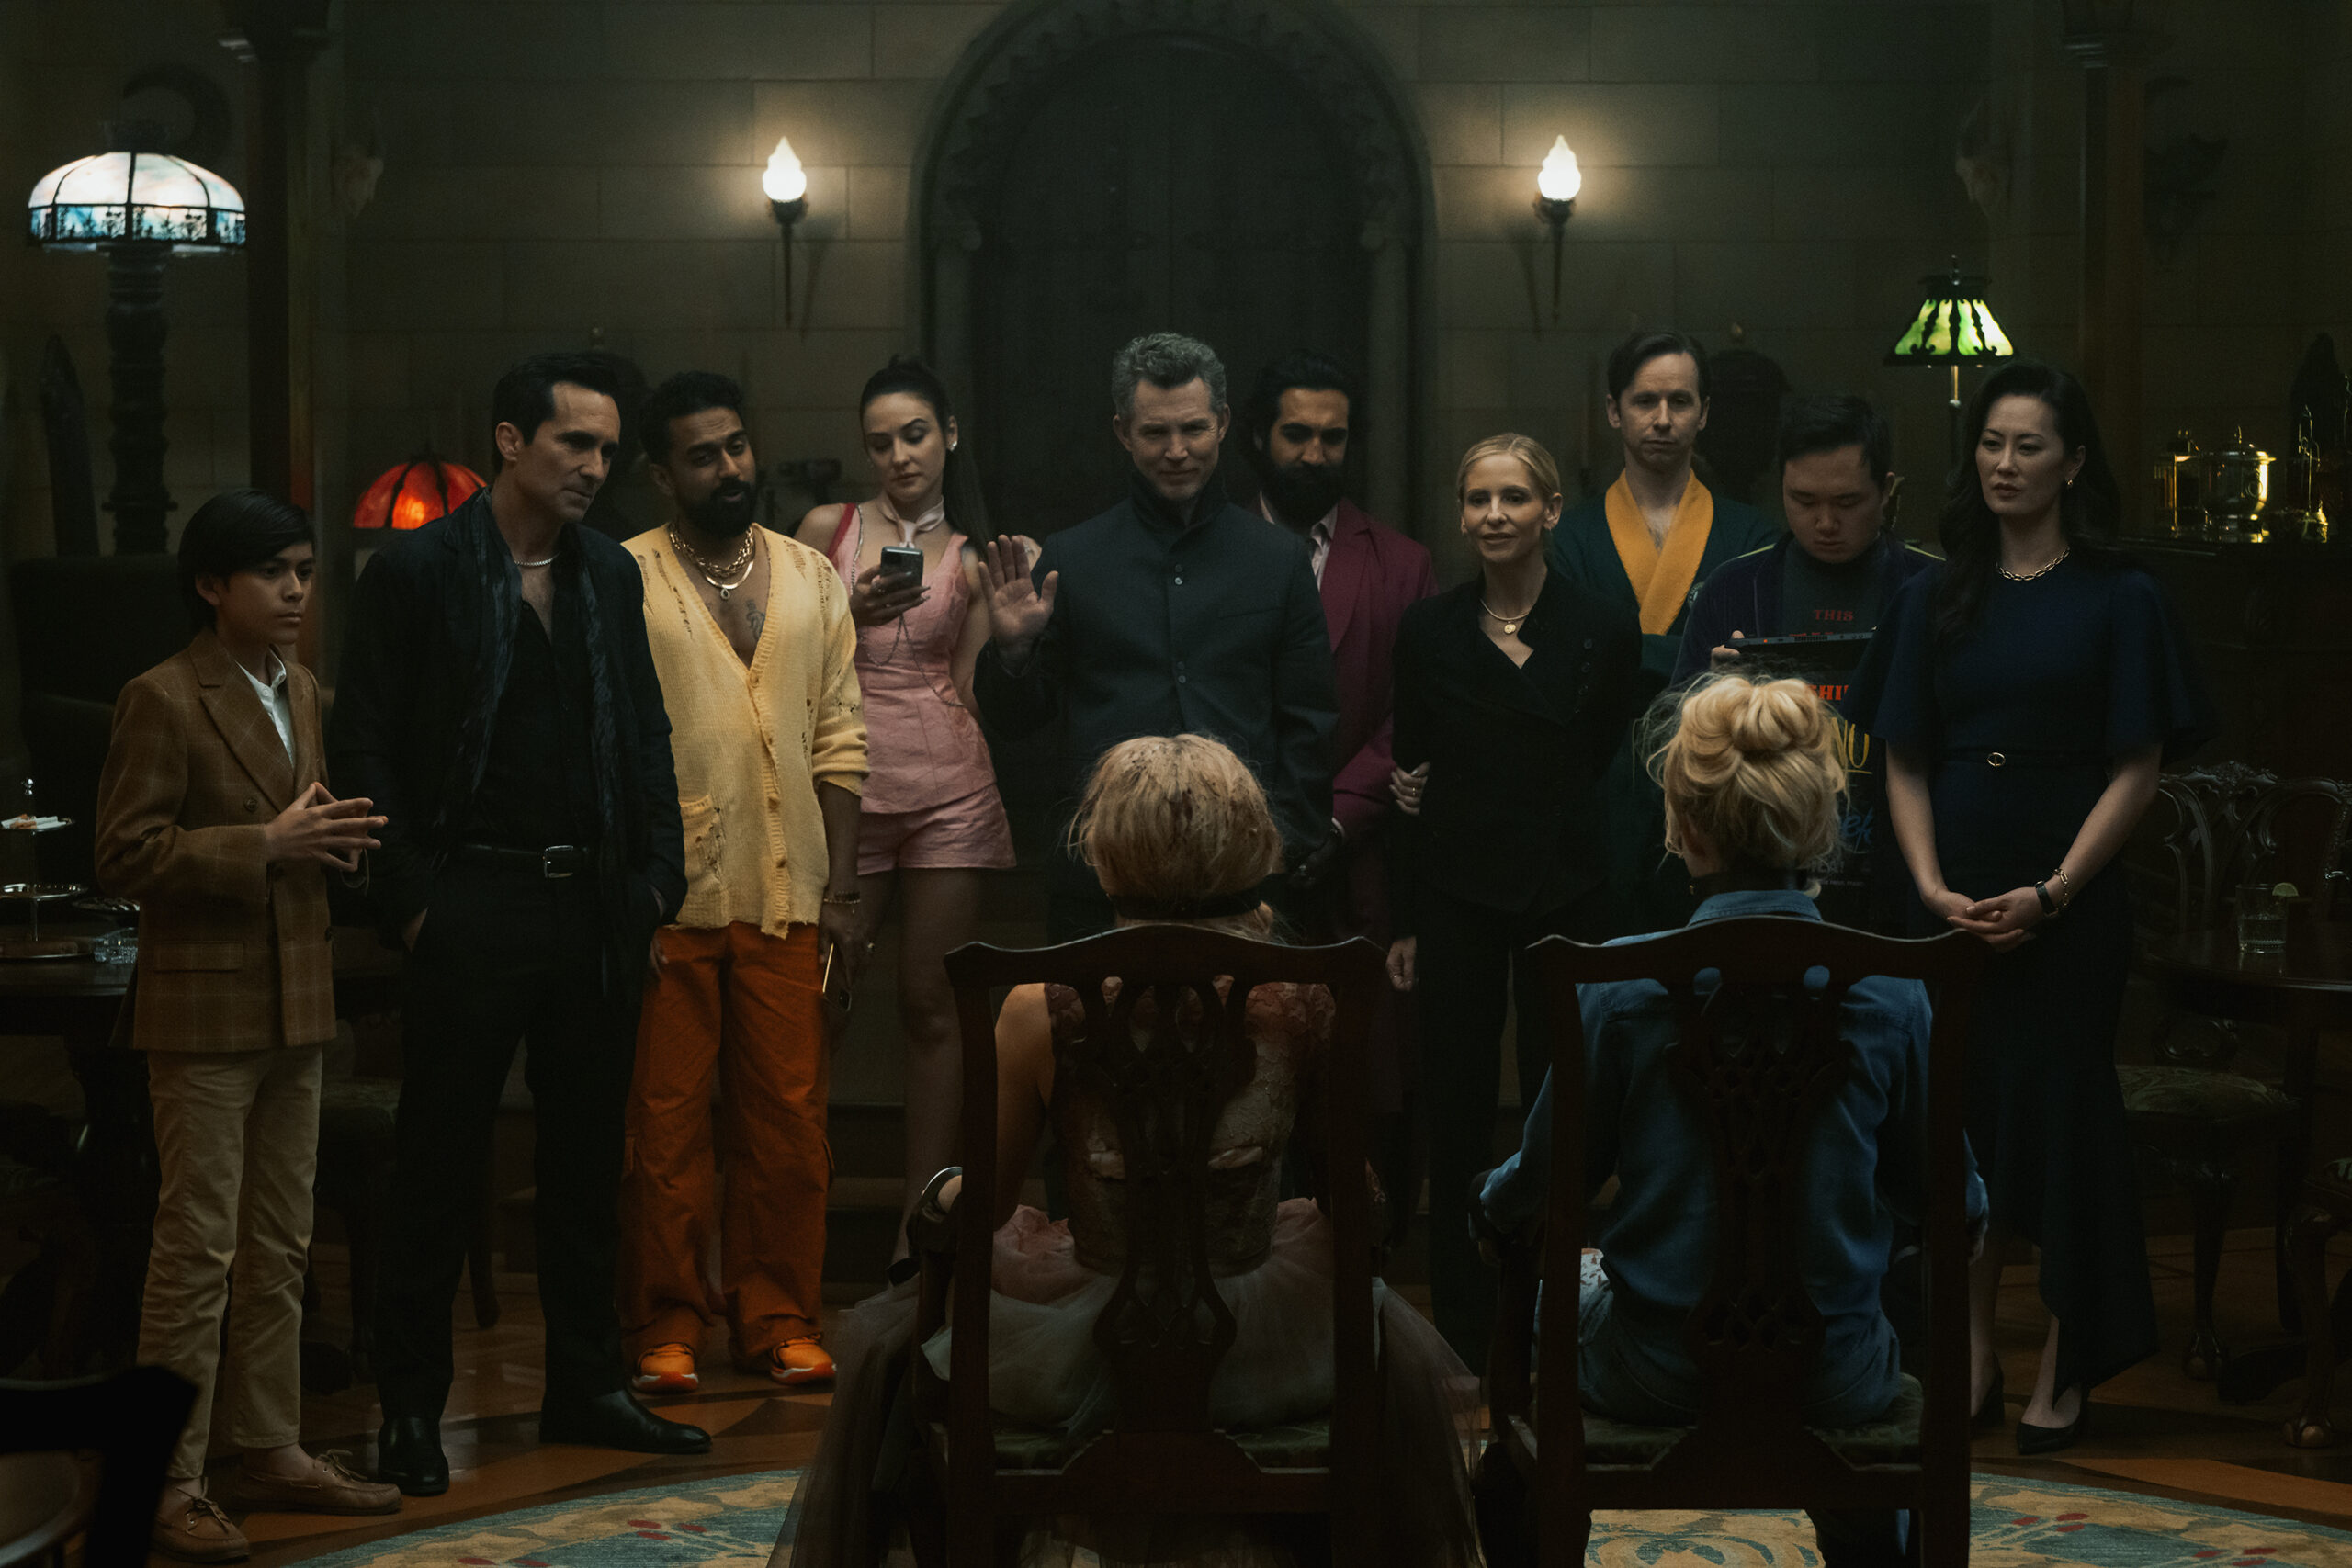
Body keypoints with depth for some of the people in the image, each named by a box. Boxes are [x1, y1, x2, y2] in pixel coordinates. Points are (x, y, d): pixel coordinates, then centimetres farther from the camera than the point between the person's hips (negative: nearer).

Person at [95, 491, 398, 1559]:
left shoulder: (301, 691, 14)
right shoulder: (162, 701, -11)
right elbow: (125, 857, -17)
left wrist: (333, 840, 3)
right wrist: (264, 846, -21)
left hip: (295, 1004, 8)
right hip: (204, 1007, -8)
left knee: (281, 1247, 13)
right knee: (198, 1247, -6)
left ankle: (272, 1450, 22)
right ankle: (172, 1482, -1)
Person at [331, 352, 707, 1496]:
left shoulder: (612, 575, 11)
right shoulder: (415, 573, -5)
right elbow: (363, 749, -6)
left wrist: (657, 875, 7)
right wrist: (408, 899, -11)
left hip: (596, 910, 5)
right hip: (473, 909, -5)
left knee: (587, 1156, 12)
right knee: (440, 1163, 1)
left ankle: (586, 1387, 22)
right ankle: (410, 1408, 9)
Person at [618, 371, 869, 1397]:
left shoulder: (810, 579, 12)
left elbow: (838, 743, 12)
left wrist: (841, 891, 5)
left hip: (787, 898, 3)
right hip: (669, 899, -3)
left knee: (788, 1121, 5)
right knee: (664, 1124, 2)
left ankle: (777, 1320, 16)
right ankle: (664, 1329, 12)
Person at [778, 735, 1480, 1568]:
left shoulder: (1041, 1012, -16)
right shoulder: (1308, 1000, -12)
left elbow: (986, 1202, 0)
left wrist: (939, 1190, 22)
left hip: (1087, 1357, -1)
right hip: (1265, 1355, 1)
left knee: (893, 1332, 31)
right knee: (1390, 1340, 37)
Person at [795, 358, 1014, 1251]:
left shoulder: (971, 561, 9)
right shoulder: (827, 531, 8)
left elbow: (973, 692, 8)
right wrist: (850, 615, -7)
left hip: (949, 794, 1)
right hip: (846, 791, -1)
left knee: (932, 1008, 4)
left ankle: (920, 1225, 11)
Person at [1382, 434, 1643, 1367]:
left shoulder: (1603, 631, 0)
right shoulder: (1429, 631, 3)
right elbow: (1413, 781, 6)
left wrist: (1617, 918, -5)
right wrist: (1405, 923, 4)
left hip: (1566, 895, -1)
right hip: (1457, 894, 1)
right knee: (1457, 1115, 4)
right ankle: (1462, 1329, 14)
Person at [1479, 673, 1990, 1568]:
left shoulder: (1620, 983, -15)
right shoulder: (1890, 991, -11)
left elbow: (1536, 1192, -5)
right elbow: (1947, 1202, -1)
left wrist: (1493, 1200, 19)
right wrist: (1970, 1214, 23)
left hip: (1656, 1377, -1)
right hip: (1833, 1387, 1)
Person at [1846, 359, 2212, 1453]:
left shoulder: (2119, 601, -1)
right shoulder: (1936, 600, 9)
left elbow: (2137, 770, -5)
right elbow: (1904, 762, 7)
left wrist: (2049, 893, -13)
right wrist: (1931, 883, -8)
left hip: (2068, 903, -3)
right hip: (1953, 901, 3)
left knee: (2059, 1108, -1)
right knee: (1962, 1111, 3)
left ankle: (2065, 1368, 7)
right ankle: (1972, 1355, 12)